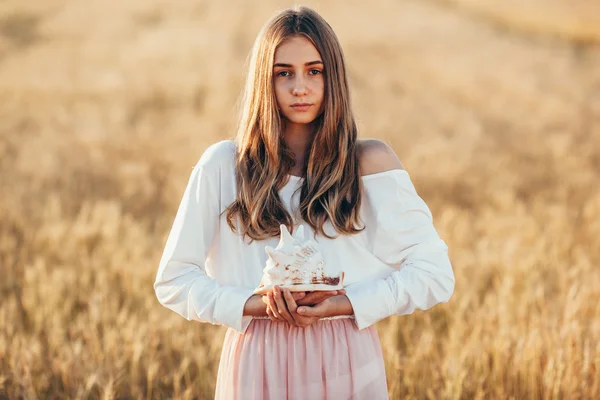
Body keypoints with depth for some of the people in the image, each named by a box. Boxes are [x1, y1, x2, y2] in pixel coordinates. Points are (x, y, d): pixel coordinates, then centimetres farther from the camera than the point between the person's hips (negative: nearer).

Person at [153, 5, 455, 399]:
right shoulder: (222, 165, 1)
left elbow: (434, 274, -3)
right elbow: (173, 279, 2)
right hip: (258, 367, 0)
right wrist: (257, 305, -13)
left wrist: (339, 304, -15)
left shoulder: (370, 161, 0)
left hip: (346, 366, 0)